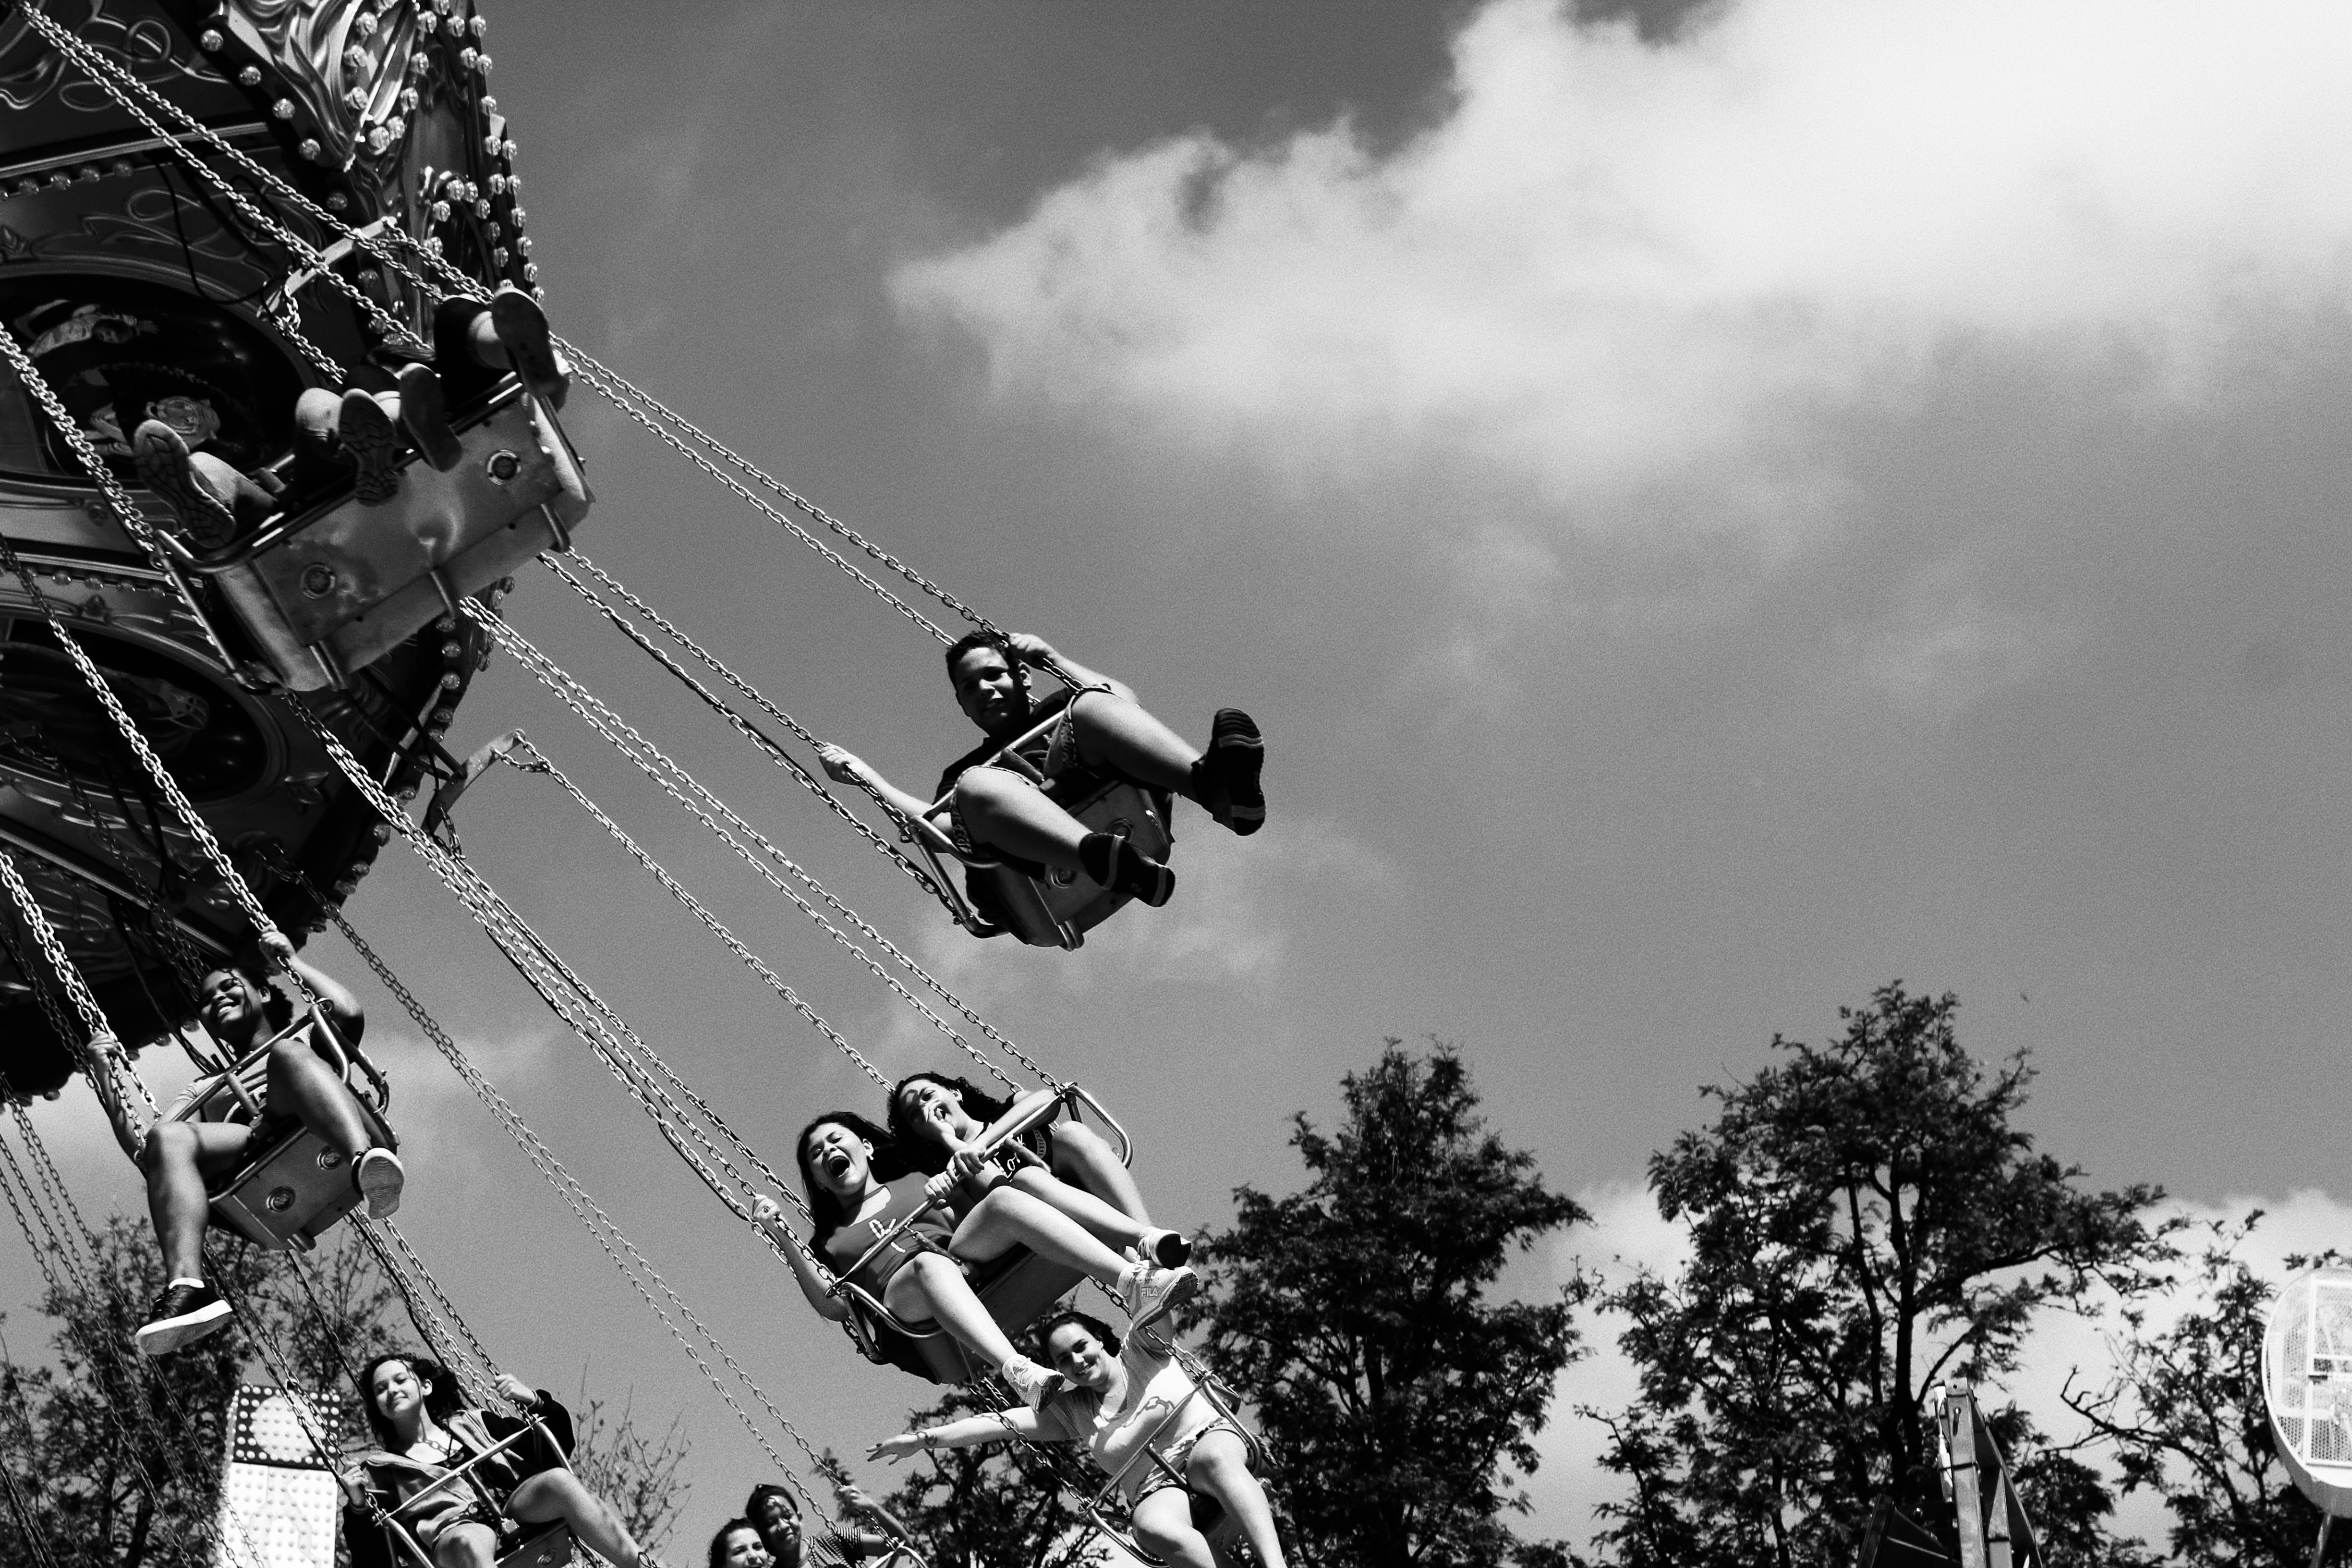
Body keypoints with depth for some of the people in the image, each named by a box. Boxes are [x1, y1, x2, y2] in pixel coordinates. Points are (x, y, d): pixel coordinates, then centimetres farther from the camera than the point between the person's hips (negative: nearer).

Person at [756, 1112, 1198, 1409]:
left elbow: (981, 1220, 23)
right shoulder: (828, 1240, 29)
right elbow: (833, 1307, 10)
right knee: (928, 1261, -39)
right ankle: (1017, 1372, -65)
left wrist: (949, 1185, 6)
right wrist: (785, 1241, 3)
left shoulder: (917, 1181, 35)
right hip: (904, 1293, -2)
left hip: (968, 1256, 2)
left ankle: (1132, 1281, -47)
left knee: (1003, 1197, -28)